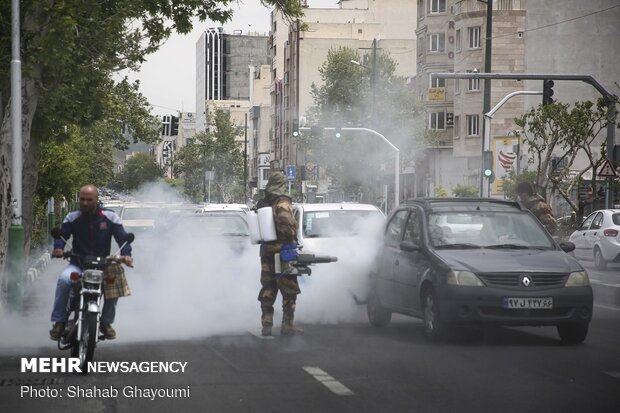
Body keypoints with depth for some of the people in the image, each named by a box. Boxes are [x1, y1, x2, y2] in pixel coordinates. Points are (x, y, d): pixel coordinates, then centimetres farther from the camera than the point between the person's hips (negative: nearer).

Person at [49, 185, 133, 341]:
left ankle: (106, 322, -7)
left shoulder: (110, 217, 1)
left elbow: (122, 237, -4)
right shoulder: (72, 218, 3)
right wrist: (58, 248, -30)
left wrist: (126, 254, -25)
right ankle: (59, 321, -21)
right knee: (64, 280, -32)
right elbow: (61, 234, -6)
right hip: (78, 264, 0)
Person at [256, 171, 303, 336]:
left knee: (267, 290, 10)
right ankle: (287, 325, 0)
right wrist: (291, 238, -12)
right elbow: (286, 223, -25)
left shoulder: (261, 204, 11)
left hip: (266, 251, 6)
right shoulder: (283, 203, -12)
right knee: (289, 291, 1)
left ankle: (266, 325, 9)